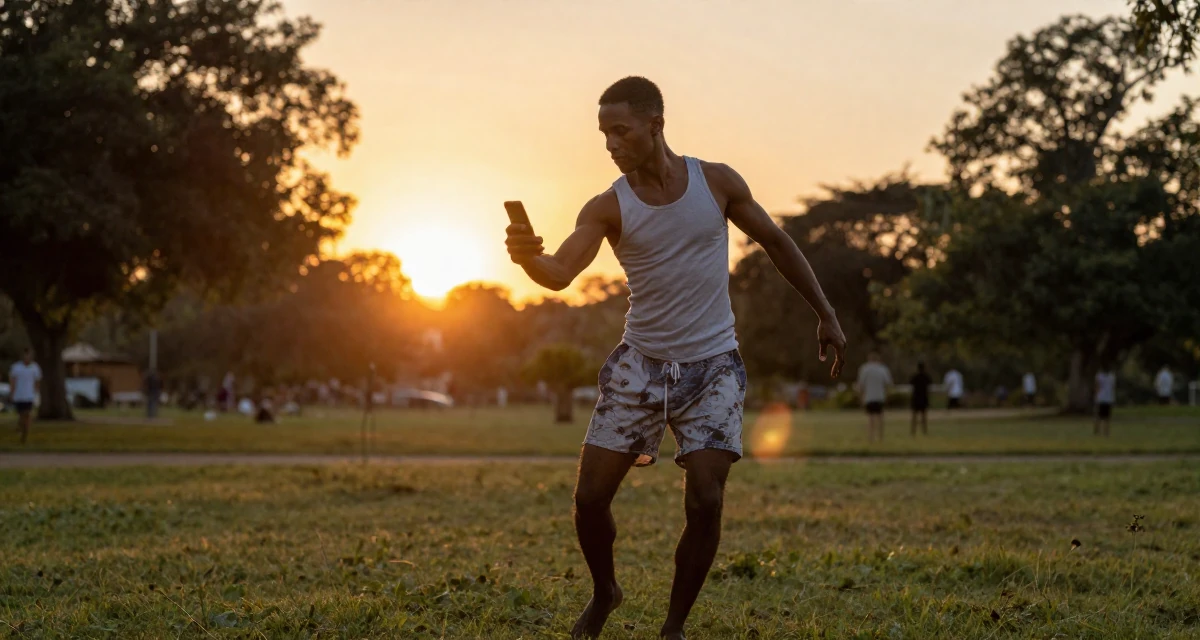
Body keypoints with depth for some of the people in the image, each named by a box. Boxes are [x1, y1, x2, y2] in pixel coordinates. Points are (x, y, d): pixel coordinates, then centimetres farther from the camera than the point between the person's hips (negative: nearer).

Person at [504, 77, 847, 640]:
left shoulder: (716, 182, -2)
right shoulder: (607, 207, -5)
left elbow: (775, 242, 11)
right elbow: (561, 273, -21)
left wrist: (825, 314, 13)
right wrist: (527, 257, -45)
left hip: (712, 366, -1)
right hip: (640, 364, 1)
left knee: (705, 502, -13)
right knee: (590, 496, -4)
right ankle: (603, 593, 26)